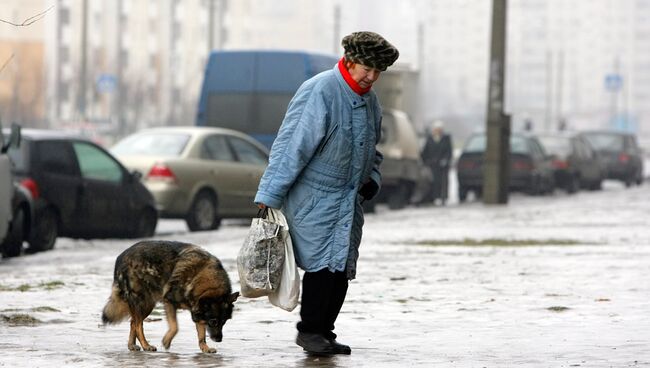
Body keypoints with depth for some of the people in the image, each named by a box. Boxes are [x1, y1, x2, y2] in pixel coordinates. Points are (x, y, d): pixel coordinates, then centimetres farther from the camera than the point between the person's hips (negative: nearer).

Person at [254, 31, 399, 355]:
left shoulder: (369, 100, 10)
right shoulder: (319, 92, -17)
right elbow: (291, 145, -18)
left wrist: (372, 178, 8)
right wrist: (268, 195, -19)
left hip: (349, 199, 8)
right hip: (315, 197, -8)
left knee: (343, 266, 6)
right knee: (323, 261, -12)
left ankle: (324, 332, 14)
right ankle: (309, 329, -1)